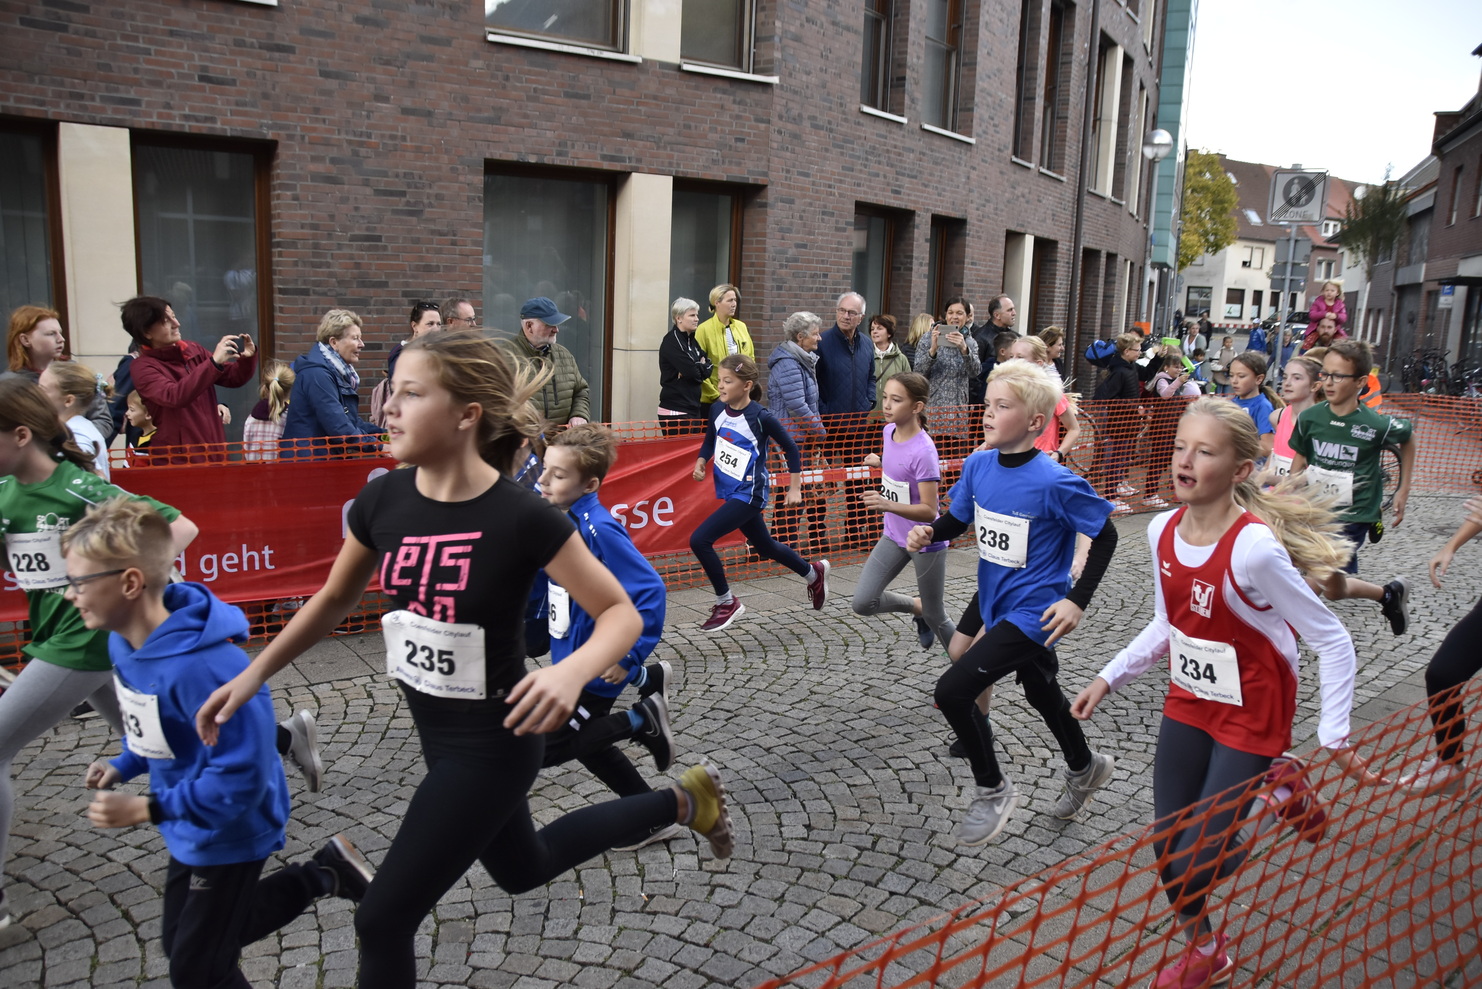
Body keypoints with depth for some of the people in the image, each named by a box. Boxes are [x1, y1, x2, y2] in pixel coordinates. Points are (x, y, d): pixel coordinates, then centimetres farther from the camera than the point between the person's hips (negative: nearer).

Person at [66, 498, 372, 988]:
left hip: (230, 833, -9)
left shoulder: (205, 666, -38)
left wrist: (145, 810, -30)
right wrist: (124, 765, -3)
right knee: (182, 942, 27)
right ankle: (322, 876, 29)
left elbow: (241, 777, -34)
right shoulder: (123, 642, -8)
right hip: (190, 830, 9)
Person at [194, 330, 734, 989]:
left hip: (491, 745, -7)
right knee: (523, 869, 29)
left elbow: (621, 612, -18)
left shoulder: (521, 518, -26)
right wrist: (252, 675, 3)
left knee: (383, 919, 1)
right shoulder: (382, 500, -9)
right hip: (437, 732, 7)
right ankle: (682, 801, 45)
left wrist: (572, 672, -37)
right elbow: (335, 599, 9)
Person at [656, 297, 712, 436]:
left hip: (694, 408, 8)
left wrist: (699, 368, -9)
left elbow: (709, 366, 10)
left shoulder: (691, 339, 16)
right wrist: (702, 368, 1)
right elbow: (692, 372, -19)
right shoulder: (671, 341, -10)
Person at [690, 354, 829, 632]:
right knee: (765, 546, 22)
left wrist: (794, 488, -6)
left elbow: (790, 448, -7)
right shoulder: (717, 410, -2)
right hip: (731, 491, 7)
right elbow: (710, 440, 17)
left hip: (749, 493, -7)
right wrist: (701, 462, -1)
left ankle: (727, 602, 2)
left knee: (700, 540, -16)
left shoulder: (760, 417, -19)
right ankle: (813, 573, 47)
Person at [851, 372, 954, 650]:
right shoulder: (889, 431, -4)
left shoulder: (923, 450, -26)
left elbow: (929, 511, -29)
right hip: (894, 536, 7)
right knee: (862, 603, -3)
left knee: (935, 618, 8)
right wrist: (879, 462, 12)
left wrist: (888, 505, -41)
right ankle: (916, 607, 24)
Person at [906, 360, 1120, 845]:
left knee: (953, 690, -15)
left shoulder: (1054, 482, -24)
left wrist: (1077, 599, -18)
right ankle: (1085, 767, 56)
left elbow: (1105, 534, -14)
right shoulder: (978, 465, -5)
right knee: (1041, 692, 27)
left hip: (1034, 612, -7)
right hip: (998, 605, 7)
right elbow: (958, 518, 9)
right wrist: (929, 533, -13)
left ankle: (992, 789, 9)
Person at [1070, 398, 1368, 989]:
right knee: (1166, 852, 11)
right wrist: (1108, 679, 4)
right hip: (1187, 704, 6)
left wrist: (1334, 735, -18)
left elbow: (1332, 641, -18)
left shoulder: (1254, 549, -29)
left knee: (1193, 867, -3)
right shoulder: (1163, 531, -7)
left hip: (1249, 717, -6)